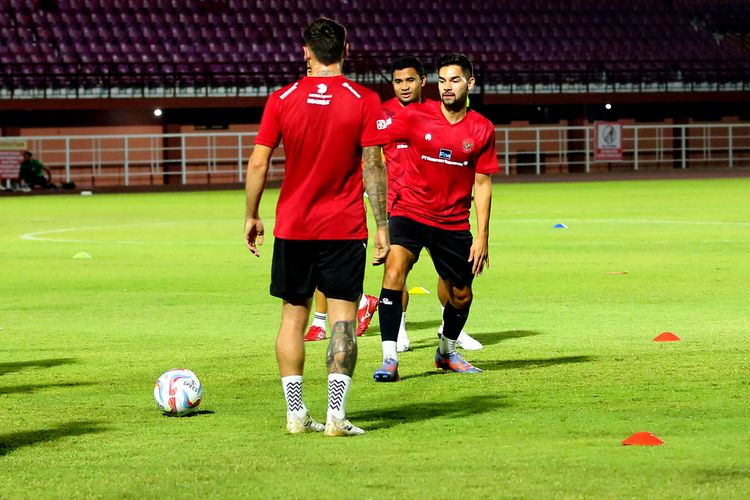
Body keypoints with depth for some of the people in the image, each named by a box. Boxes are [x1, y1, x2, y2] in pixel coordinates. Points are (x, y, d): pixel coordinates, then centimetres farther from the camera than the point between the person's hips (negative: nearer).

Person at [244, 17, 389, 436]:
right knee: (343, 318, -1)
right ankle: (336, 415, -8)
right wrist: (382, 227, -4)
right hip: (345, 229, -2)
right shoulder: (364, 101, -6)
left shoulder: (282, 100, -1)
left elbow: (258, 164, -1)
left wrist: (252, 217, 10)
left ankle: (296, 413, 10)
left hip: (292, 228, 2)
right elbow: (374, 167, -9)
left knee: (294, 316, 11)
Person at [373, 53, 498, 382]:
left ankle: (447, 352, 41)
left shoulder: (482, 130, -2)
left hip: (453, 223, 3)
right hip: (410, 211, -2)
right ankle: (389, 360, -24)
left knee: (461, 296, 11)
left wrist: (482, 236, -1)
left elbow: (482, 184, 2)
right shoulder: (415, 116, -7)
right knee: (394, 271, -25)